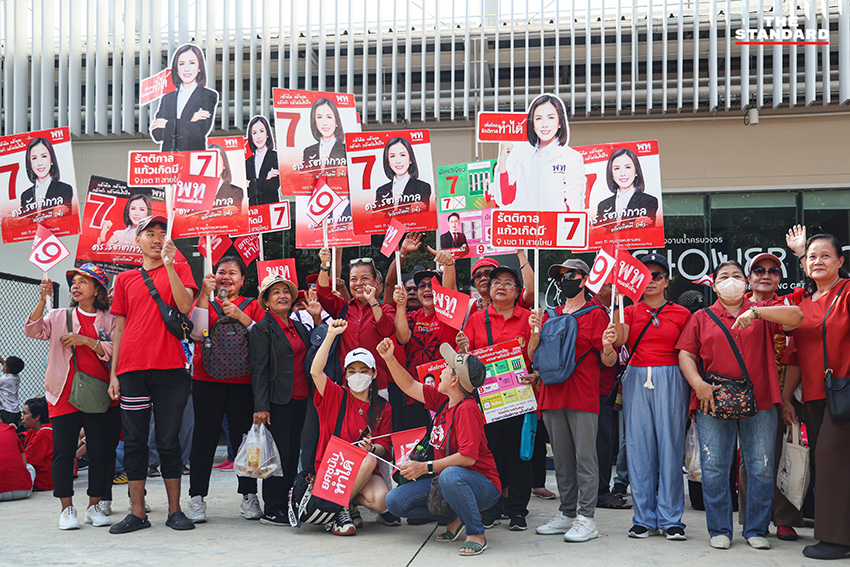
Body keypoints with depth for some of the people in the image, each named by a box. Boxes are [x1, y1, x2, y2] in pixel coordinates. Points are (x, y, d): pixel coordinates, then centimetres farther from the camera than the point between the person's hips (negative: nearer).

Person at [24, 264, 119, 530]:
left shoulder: (109, 319, 8)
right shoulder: (60, 317, 12)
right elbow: (32, 330, -3)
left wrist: (86, 340, -13)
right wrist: (42, 300, -13)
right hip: (65, 395, 1)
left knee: (100, 451, 1)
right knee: (63, 451, -2)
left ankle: (94, 506, 14)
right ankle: (67, 508, 7)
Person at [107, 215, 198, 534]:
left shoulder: (178, 270, 9)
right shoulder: (125, 279, 15)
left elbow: (185, 306, -9)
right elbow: (119, 328, 14)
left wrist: (169, 265, -15)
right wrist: (113, 373, 8)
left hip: (169, 367, -2)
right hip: (132, 369, 2)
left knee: (169, 441, 1)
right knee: (134, 441, 3)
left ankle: (175, 511, 8)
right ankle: (138, 513, 9)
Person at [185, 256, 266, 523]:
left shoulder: (252, 306, 12)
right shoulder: (204, 303, 11)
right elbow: (197, 333, -8)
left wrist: (240, 316, -13)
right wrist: (204, 295, -12)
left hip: (243, 381, 0)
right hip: (207, 381, 0)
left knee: (245, 436, 0)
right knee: (204, 437, -1)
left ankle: (249, 496, 9)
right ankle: (197, 498, 4)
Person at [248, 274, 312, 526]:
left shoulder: (300, 328, 16)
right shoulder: (262, 329, -3)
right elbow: (259, 370, -9)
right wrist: (261, 407, -16)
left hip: (300, 400, 7)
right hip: (278, 402, -7)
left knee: (293, 455, 9)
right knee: (279, 455, -6)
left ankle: (287, 507, 17)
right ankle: (272, 512, 2)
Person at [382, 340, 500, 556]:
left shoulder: (467, 409, -23)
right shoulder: (443, 399, 3)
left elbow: (468, 457, -29)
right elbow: (409, 386, 16)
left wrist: (426, 467, -26)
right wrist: (390, 359, 6)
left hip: (483, 487, -8)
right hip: (447, 481, 8)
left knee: (451, 476, -43)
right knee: (395, 501, -4)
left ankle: (476, 534, -19)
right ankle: (453, 519, 13)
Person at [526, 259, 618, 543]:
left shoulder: (596, 315, 2)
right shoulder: (550, 316, 17)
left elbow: (608, 361, -2)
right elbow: (533, 356, 14)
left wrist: (607, 347, -23)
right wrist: (535, 333, -3)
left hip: (583, 397, -5)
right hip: (552, 396, 6)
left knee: (585, 457, -5)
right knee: (562, 459, 10)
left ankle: (586, 519, -2)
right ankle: (566, 514, 18)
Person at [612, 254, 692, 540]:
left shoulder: (681, 313, 8)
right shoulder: (631, 311, 12)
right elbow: (618, 339, -7)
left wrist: (695, 388, -2)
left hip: (670, 381, -2)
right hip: (637, 380, 2)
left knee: (670, 446, -4)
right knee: (639, 446, 0)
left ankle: (671, 519, 3)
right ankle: (645, 518, 7)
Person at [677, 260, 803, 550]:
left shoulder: (762, 313, 11)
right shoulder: (701, 318, 13)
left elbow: (796, 316, -5)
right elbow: (686, 354, 7)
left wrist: (755, 311, -17)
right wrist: (698, 384, -10)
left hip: (759, 401, 0)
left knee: (761, 468, 1)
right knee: (714, 468, -1)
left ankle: (756, 530, 14)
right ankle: (719, 531, 10)